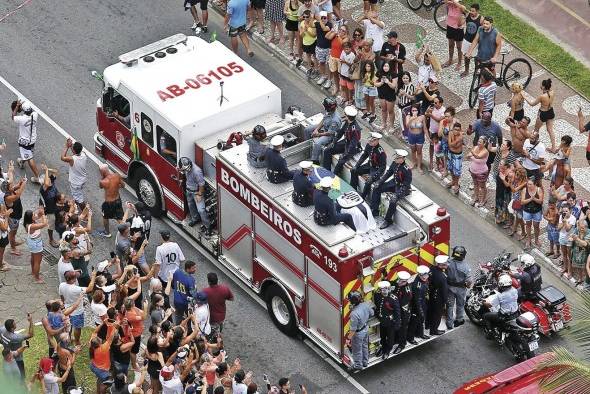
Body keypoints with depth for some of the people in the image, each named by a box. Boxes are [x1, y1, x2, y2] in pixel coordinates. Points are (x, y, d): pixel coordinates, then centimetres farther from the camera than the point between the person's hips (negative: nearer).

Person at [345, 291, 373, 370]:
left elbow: (353, 329, -30)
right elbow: (371, 313, 2)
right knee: (364, 346, 29)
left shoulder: (354, 314, -40)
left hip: (358, 334, -7)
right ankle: (365, 362, 50)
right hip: (366, 329, 7)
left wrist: (348, 339, -17)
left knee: (357, 350, 19)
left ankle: (358, 365, 40)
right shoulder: (365, 305, -20)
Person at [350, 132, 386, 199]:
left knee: (368, 182, -29)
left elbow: (383, 167, -26)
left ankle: (362, 198, -11)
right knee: (354, 171, 5)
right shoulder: (369, 146, -10)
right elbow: (364, 156, 8)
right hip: (370, 165, 8)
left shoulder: (381, 152, -31)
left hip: (377, 169, -8)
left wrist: (374, 176, -31)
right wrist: (356, 165, 1)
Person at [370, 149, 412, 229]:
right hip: (394, 183, 9)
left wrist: (397, 194, -31)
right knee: (377, 188, 7)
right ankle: (374, 211, 18)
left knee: (393, 200, -31)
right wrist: (379, 182, -1)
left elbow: (406, 185, -26)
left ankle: (388, 220, -11)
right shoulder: (394, 164, -9)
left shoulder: (406, 170, -30)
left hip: (403, 189, -9)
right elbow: (388, 173, 6)